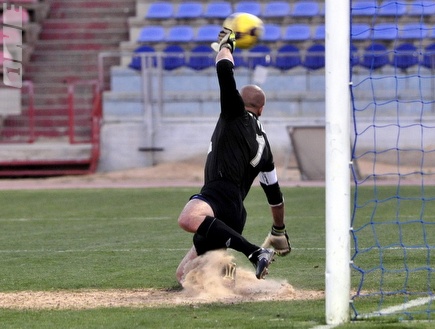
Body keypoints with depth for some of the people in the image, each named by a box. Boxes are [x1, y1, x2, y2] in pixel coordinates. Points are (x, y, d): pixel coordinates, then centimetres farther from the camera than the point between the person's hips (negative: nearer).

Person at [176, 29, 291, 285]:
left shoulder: (237, 115, 6)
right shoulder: (263, 144, 27)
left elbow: (224, 68, -2)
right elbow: (274, 192, 34)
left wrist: (226, 45, 20)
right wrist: (280, 231, 47)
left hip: (222, 195, -9)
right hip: (235, 216, 9)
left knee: (188, 219, -43)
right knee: (184, 275, 14)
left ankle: (256, 253, -41)